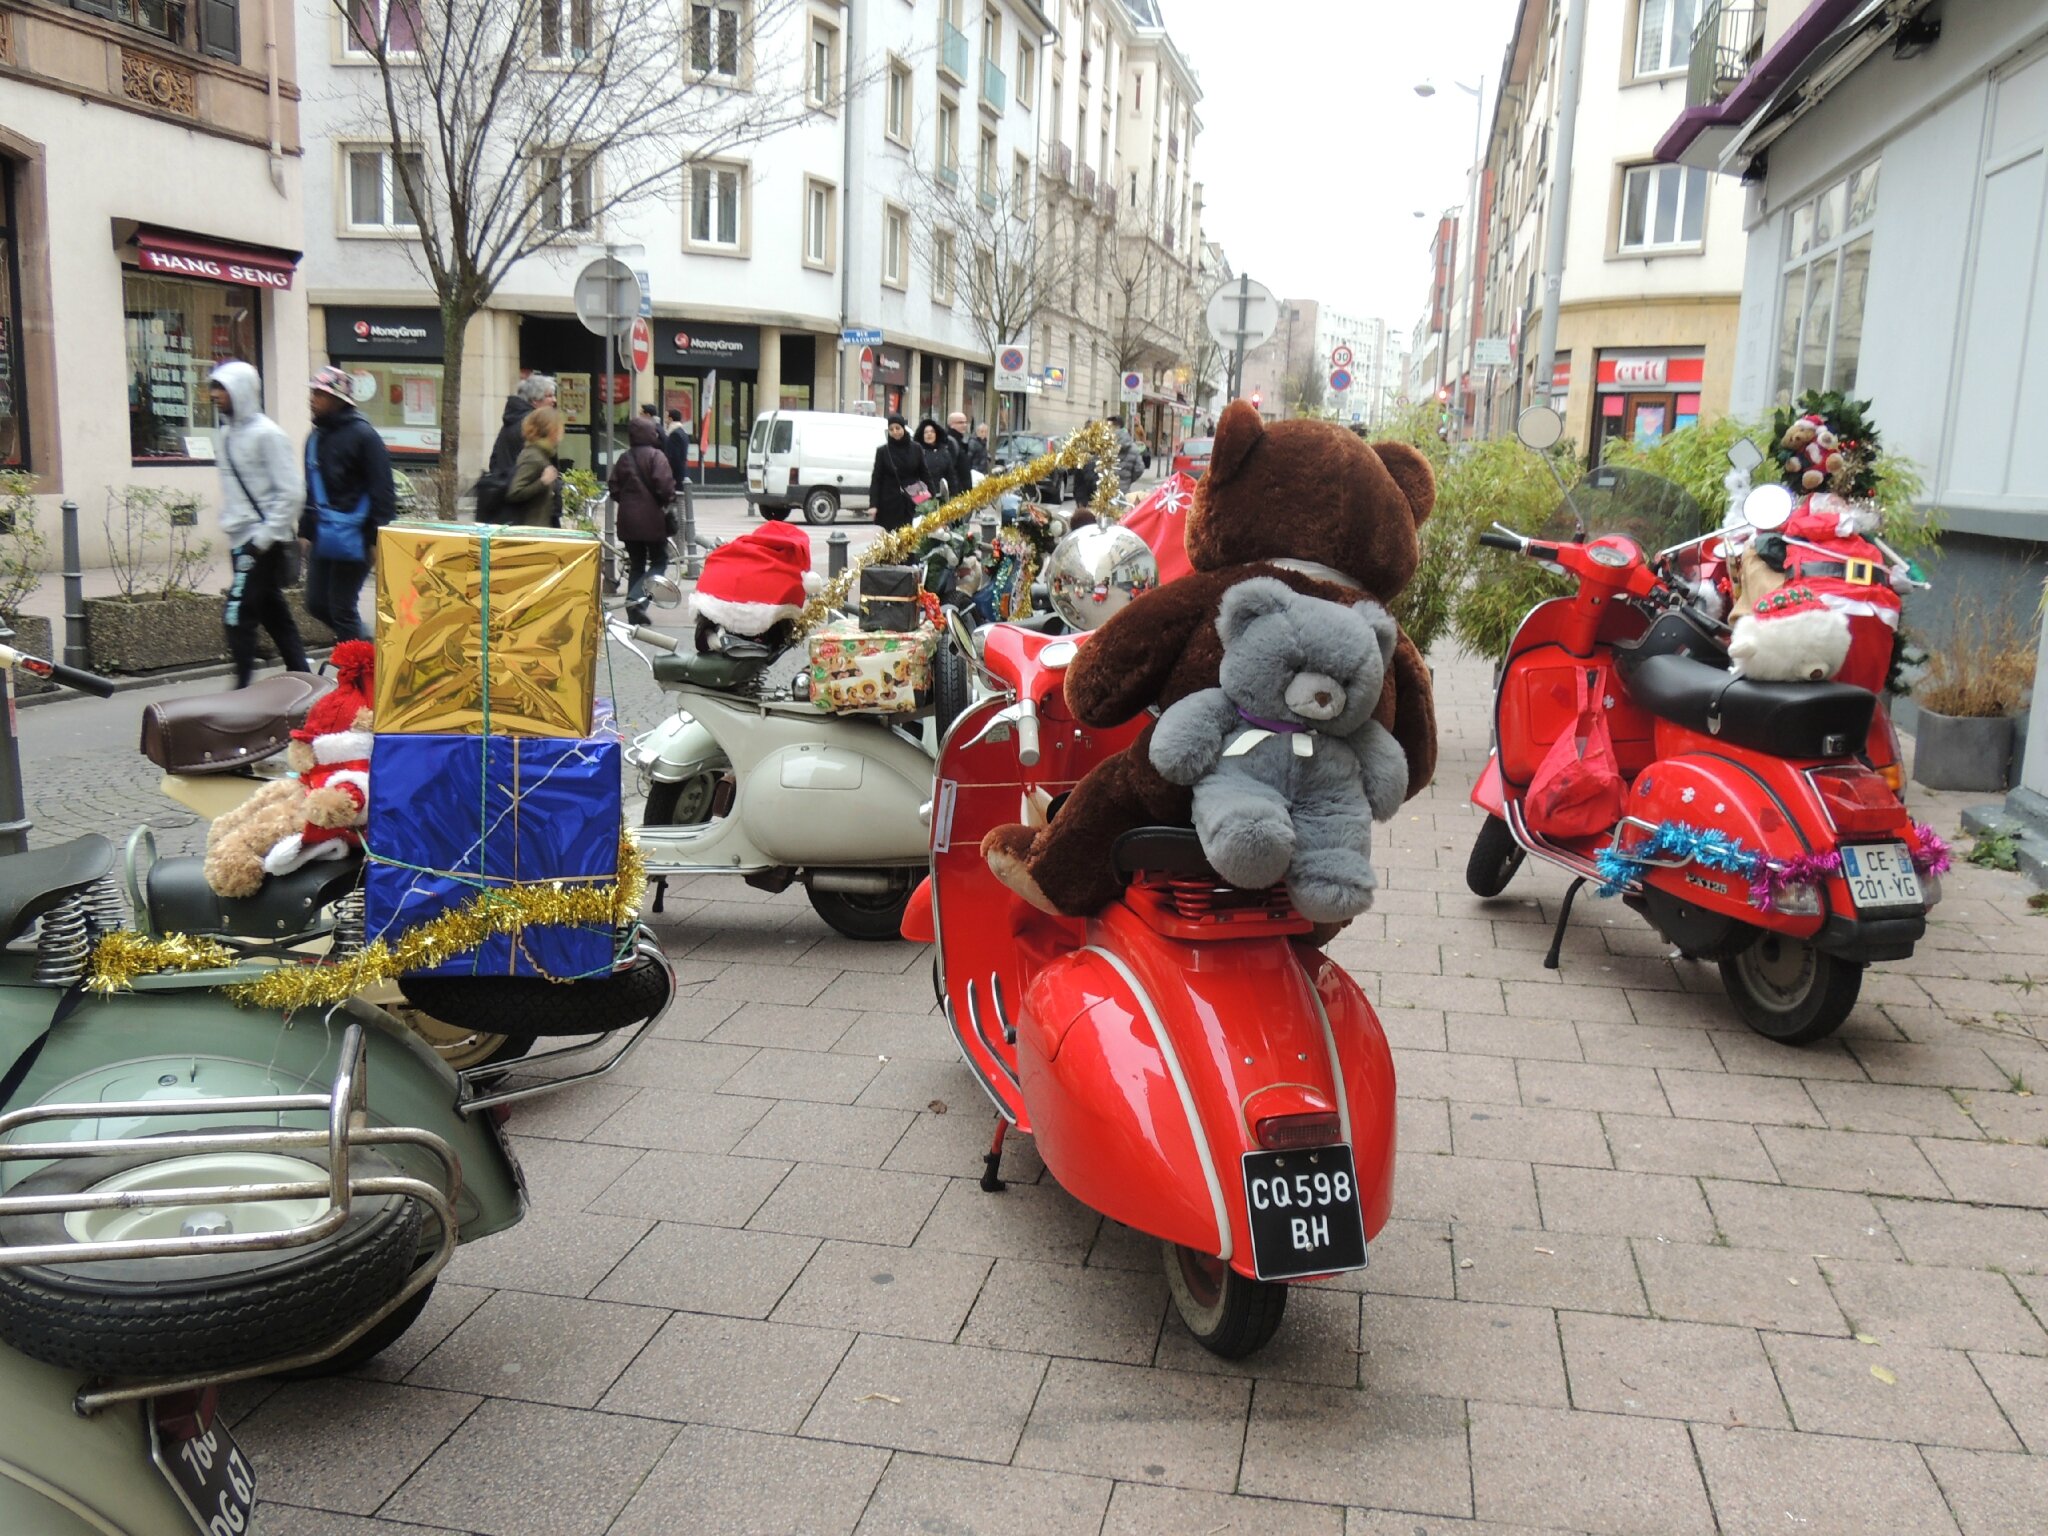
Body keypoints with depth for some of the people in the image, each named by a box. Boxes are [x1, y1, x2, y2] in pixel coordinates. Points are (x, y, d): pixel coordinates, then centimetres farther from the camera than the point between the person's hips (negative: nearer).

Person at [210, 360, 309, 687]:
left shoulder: (267, 434, -12)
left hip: (264, 543, -8)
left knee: (239, 614, -10)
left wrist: (264, 538, -19)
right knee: (273, 613, 13)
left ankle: (243, 689, -3)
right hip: (242, 540, 8)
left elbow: (291, 492, -16)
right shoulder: (228, 434, 13)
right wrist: (230, 526, 11)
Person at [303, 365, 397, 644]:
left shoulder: (363, 435, -10)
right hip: (322, 537, 8)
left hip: (352, 539, -8)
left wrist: (378, 539, -16)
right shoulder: (316, 437, 13)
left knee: (342, 608, -4)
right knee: (317, 604, 8)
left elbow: (382, 490, -13)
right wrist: (305, 530, 18)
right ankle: (362, 643, 27)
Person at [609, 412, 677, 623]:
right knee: (659, 561, 6)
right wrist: (665, 502, -1)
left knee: (636, 565, 14)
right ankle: (636, 598, -15)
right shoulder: (655, 456, -9)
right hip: (651, 519, -6)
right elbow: (665, 487, -19)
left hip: (628, 519, 6)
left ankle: (635, 612, 12)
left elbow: (614, 489, 8)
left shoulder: (623, 458, 9)